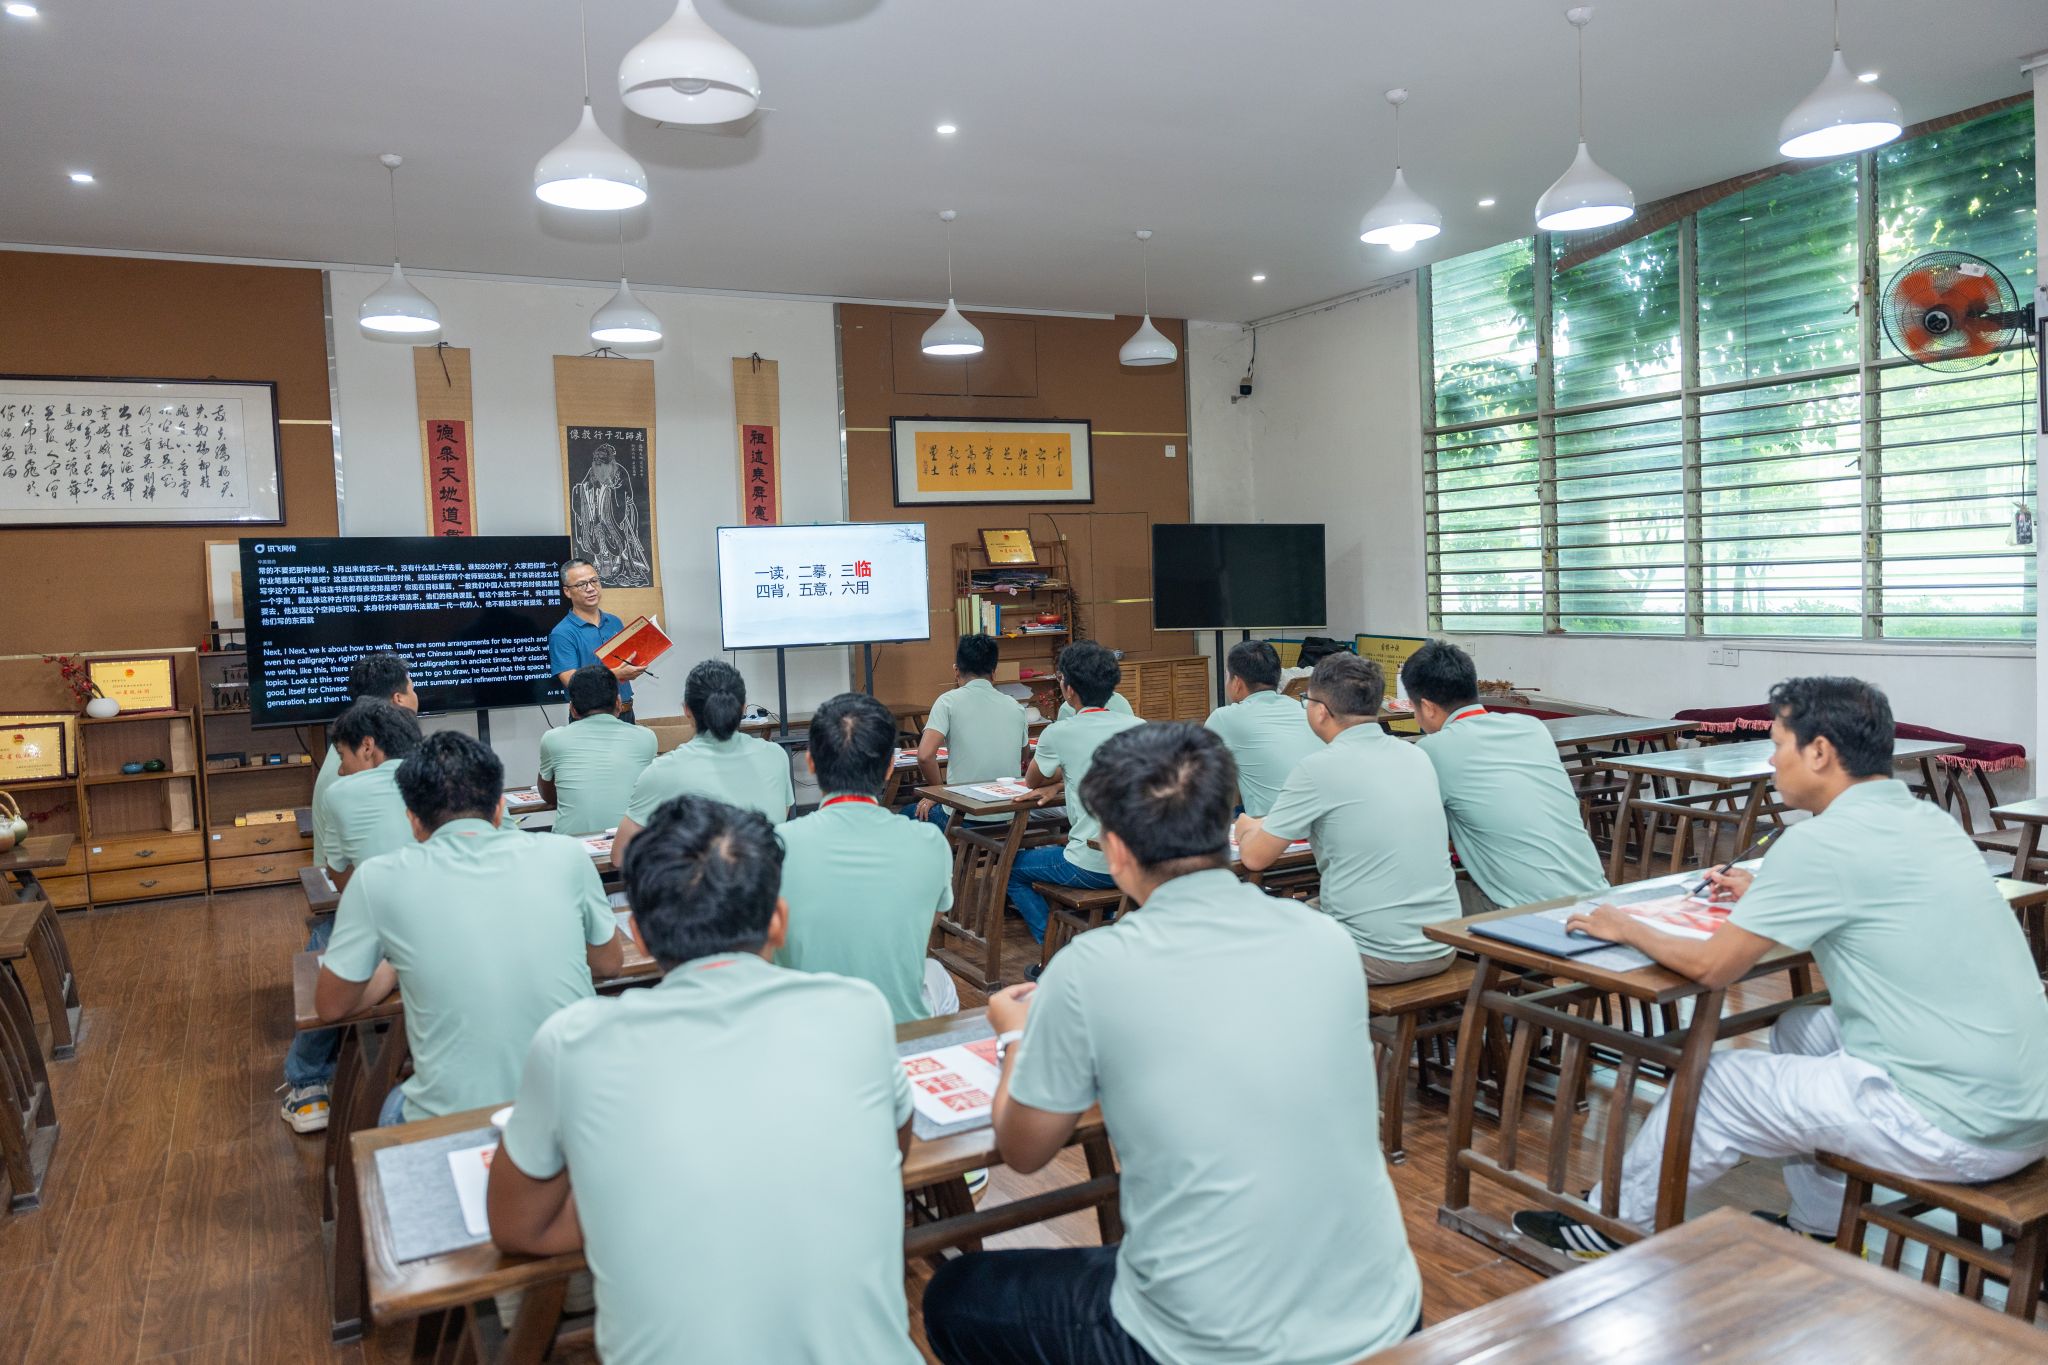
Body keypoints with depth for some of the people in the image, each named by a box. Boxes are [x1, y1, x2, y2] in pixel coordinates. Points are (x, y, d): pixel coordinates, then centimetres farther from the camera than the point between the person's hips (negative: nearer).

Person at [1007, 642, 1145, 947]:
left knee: (1012, 868, 20)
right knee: (1052, 850, 34)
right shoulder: (1139, 727, 1)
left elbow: (1031, 781, 9)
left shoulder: (1060, 733, -11)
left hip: (1094, 868, -6)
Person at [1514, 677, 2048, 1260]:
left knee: (1717, 1084, 5)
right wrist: (1765, 896, 28)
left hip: (1959, 1128, -8)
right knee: (1800, 1027, 24)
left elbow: (1712, 966, -13)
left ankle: (1614, 1224, 27)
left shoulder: (1822, 841, -18)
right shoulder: (1928, 819, 8)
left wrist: (1626, 928, 3)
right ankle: (1820, 1231, 34)